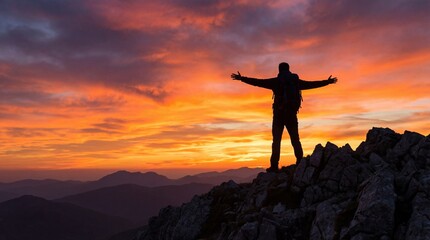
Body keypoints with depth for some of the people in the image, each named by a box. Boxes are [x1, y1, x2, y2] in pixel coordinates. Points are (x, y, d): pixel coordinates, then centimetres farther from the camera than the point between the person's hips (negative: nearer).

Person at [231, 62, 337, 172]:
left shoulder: (276, 81, 0)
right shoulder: (296, 81, 11)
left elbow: (258, 82, -2)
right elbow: (312, 84, 21)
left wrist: (242, 78, 3)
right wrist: (328, 82, 35)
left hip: (279, 114, -3)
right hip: (292, 114, 3)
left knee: (276, 140, -3)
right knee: (295, 139, 10)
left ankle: (274, 165, -10)